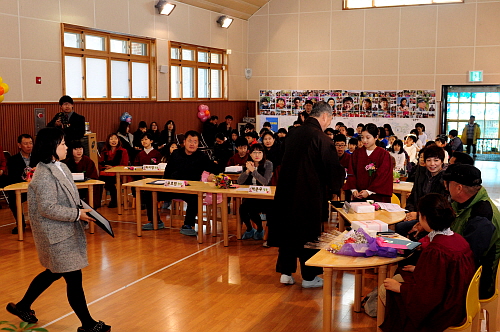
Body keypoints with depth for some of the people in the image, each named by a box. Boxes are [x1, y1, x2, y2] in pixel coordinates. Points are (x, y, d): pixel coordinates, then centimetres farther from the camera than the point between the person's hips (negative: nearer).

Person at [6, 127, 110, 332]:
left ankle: (22, 306, 41)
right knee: (74, 278, -1)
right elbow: (48, 208, -24)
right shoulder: (44, 175, -21)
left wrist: (82, 210, 3)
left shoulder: (61, 168, 9)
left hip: (66, 232, 10)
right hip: (56, 236, -10)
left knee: (53, 272, 23)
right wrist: (77, 214, -20)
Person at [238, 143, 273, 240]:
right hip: (249, 195, 4)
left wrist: (253, 170, -24)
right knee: (242, 209, -23)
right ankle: (249, 230, 7)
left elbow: (265, 182, -19)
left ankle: (260, 230, 4)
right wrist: (247, 170, -16)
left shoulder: (268, 164, -6)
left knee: (251, 210, -28)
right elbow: (239, 181, -2)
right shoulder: (247, 164, 7)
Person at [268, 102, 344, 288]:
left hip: (287, 193, 6)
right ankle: (309, 277, 18)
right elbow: (334, 170, -12)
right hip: (309, 195, -6)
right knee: (308, 233, 7)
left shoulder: (293, 134, 5)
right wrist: (339, 179, 11)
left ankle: (286, 272, 22)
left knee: (288, 230, 15)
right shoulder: (321, 139, -16)